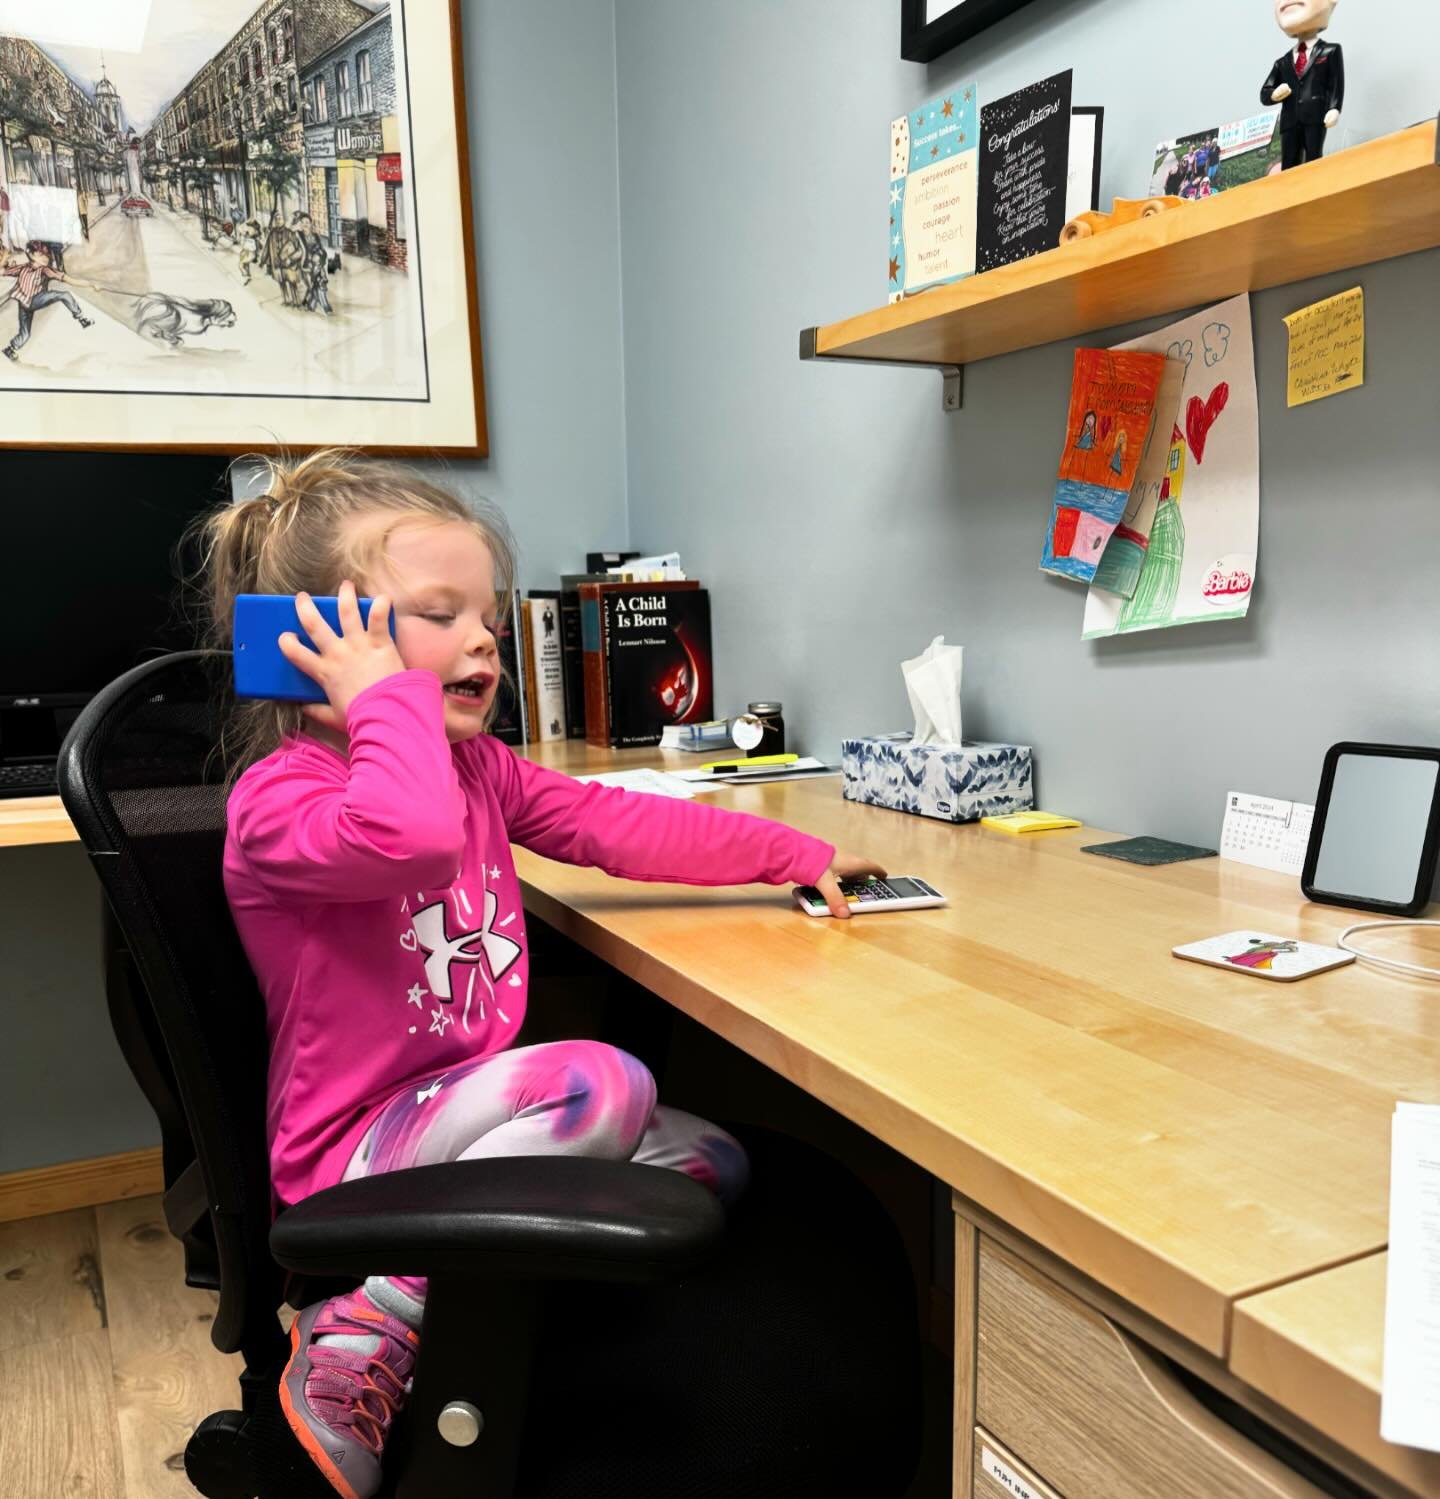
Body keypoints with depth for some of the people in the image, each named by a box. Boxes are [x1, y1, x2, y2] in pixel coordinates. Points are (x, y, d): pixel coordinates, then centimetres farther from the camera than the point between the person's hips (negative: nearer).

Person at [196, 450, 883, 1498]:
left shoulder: (478, 768, 8)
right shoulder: (277, 795, -19)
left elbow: (618, 823, 9)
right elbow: (412, 838, -41)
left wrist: (795, 855, 8)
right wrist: (387, 695, -25)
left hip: (464, 1111, 9)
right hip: (351, 1154, -8)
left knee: (714, 1160, 5)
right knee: (603, 1082, -30)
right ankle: (361, 1340, -17)